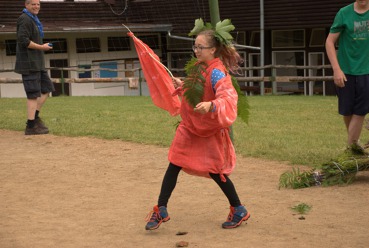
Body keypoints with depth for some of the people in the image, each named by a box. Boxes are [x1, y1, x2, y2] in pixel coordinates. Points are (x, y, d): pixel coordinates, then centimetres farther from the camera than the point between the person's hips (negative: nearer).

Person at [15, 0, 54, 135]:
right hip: (28, 63, -10)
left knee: (47, 88, 10)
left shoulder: (32, 20, 18)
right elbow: (23, 41, -23)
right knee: (34, 93, -8)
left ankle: (35, 117, 13)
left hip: (36, 63, 10)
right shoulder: (25, 19, -13)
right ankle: (31, 126, -5)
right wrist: (41, 47, -15)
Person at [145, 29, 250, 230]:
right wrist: (182, 86, 10)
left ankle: (239, 211, 21)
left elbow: (228, 96, -38)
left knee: (215, 171, 2)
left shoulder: (217, 72, -23)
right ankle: (160, 211, 9)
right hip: (190, 127, 7)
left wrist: (211, 105, -54)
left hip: (210, 132, -7)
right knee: (173, 166, 2)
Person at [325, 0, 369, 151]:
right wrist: (337, 69, -12)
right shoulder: (344, 13, -6)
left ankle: (351, 144, 3)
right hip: (345, 71, 0)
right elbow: (330, 42, -4)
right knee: (347, 110, 8)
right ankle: (353, 141, 29)